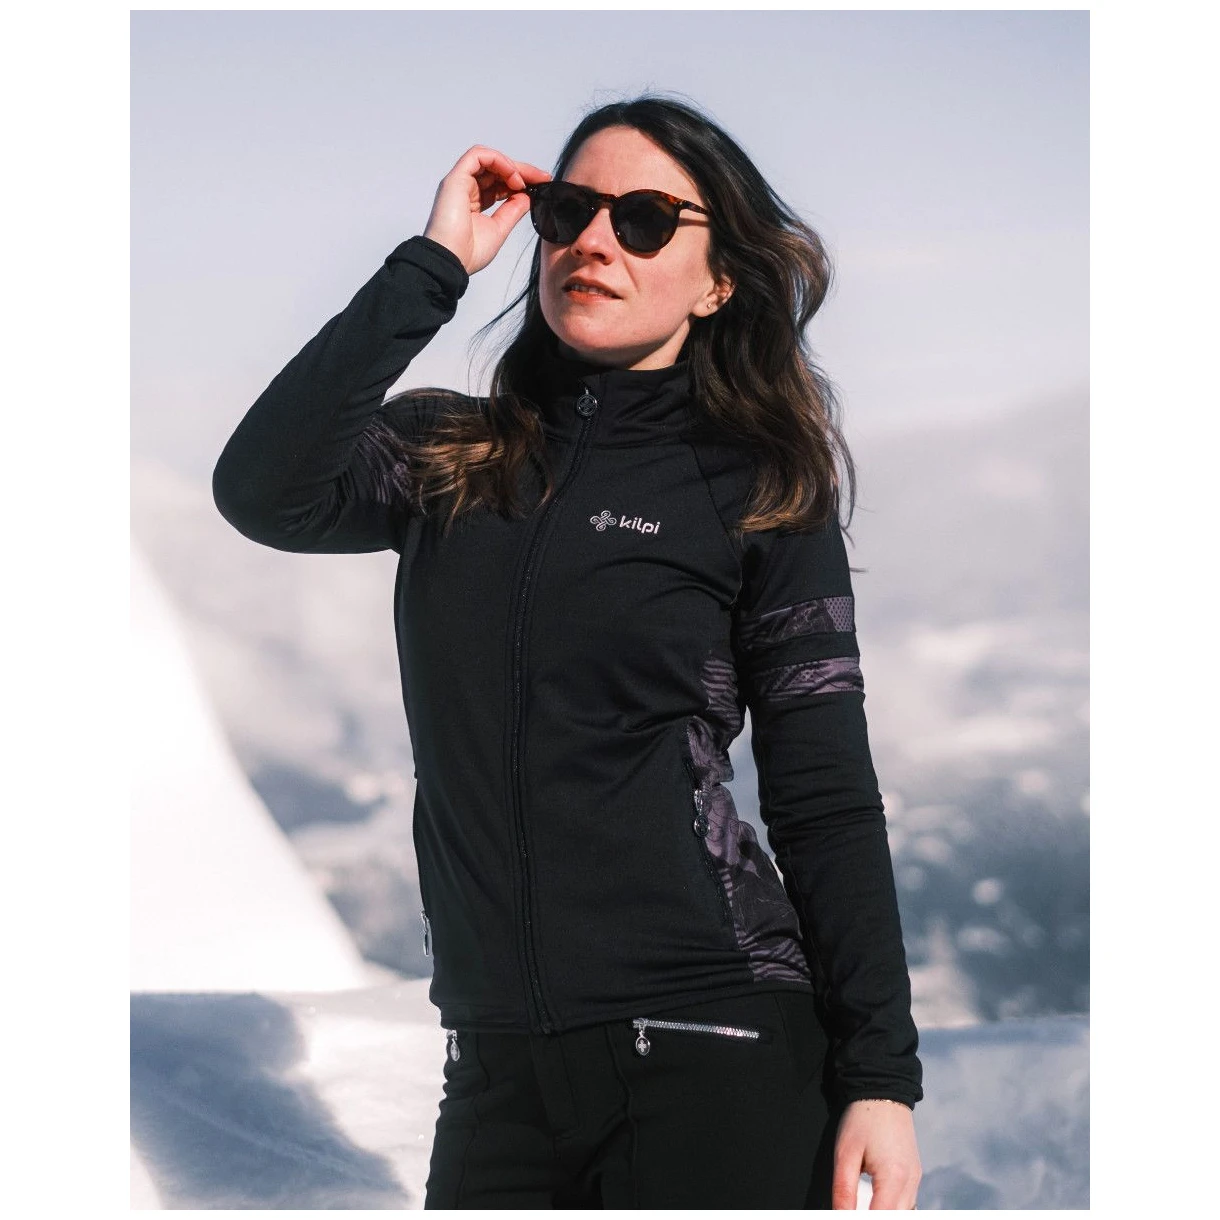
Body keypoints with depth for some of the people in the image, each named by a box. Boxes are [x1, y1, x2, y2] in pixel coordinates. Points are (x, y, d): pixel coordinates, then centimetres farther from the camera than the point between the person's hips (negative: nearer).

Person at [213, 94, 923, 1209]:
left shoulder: (758, 492, 4)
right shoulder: (450, 458, 12)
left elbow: (827, 805, 0)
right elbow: (265, 493, -9)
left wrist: (880, 1076, -8)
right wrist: (434, 264, -3)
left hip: (708, 1054, -3)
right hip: (498, 1065, 3)